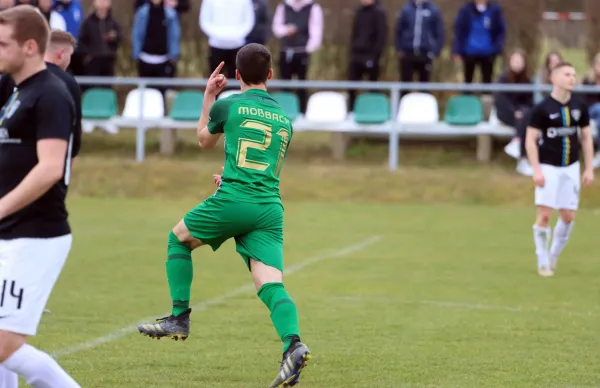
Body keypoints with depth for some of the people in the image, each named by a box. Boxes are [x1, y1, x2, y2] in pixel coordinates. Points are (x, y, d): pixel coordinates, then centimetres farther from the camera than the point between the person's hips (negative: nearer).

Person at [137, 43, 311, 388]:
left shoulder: (227, 106, 4)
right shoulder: (284, 119, 18)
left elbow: (205, 140, 25)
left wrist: (208, 97, 35)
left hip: (233, 201, -4)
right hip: (270, 208, 4)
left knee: (178, 239, 23)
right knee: (271, 286, -6)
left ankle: (180, 319, 19)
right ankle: (293, 345, -31)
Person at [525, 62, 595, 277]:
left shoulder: (579, 107, 3)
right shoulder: (542, 109, -9)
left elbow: (586, 137, 10)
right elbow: (530, 140, -6)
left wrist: (589, 169, 5)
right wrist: (536, 170, -13)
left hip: (571, 167, 4)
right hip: (548, 168, -4)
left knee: (568, 216, 2)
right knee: (544, 214, -9)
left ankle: (554, 257, 19)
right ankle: (543, 261, 4)